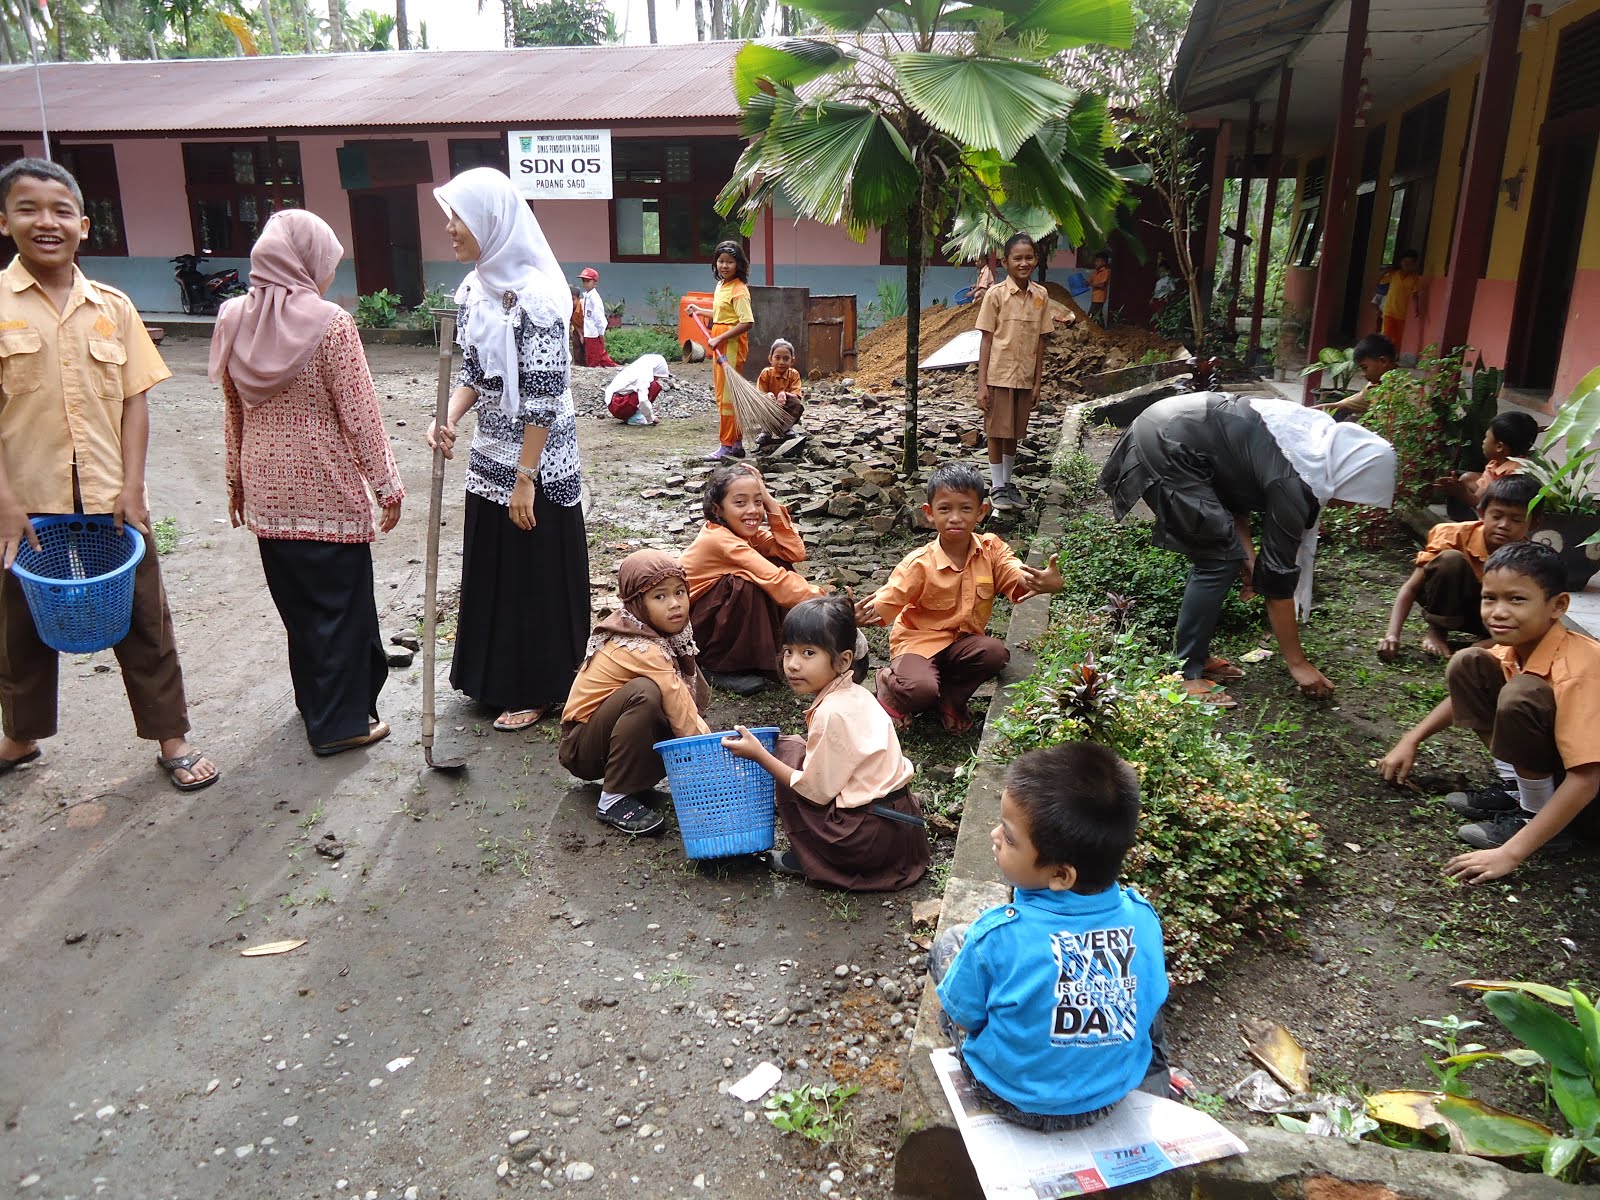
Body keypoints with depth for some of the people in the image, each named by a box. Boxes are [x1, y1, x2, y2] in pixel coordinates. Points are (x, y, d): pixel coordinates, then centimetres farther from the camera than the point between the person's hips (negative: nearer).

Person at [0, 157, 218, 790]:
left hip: (111, 500, 1)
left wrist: (132, 487, -6)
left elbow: (135, 400, 2)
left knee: (144, 623, 9)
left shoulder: (113, 306, 2)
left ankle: (172, 739, 22)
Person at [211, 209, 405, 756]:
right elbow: (359, 413, -14)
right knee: (341, 603, 5)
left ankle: (316, 702, 33)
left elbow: (234, 411, 11)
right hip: (326, 489, -6)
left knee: (296, 601, 18)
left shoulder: (234, 319, 3)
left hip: (266, 488, 6)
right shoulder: (329, 322, -15)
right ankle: (340, 722, 13)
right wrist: (387, 484, -6)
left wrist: (237, 479, 20)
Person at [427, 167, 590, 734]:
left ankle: (536, 691, 22)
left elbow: (544, 397, -21)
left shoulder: (532, 296, -20)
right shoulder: (474, 288, 6)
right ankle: (496, 674, 36)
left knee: (534, 575, 6)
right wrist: (449, 419, -7)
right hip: (489, 456, 8)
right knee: (490, 568, 18)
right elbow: (472, 372, 12)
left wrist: (525, 478, -19)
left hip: (534, 464, -8)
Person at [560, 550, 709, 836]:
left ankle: (635, 781, 2)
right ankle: (614, 799, -20)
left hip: (609, 736, 9)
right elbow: (681, 716, -29)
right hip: (582, 747, -9)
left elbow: (690, 704, -2)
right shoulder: (639, 650, -28)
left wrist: (701, 728, -16)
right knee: (644, 693, -35)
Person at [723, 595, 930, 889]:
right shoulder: (854, 695, 7)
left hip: (872, 837, -9)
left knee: (789, 751, -2)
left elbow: (817, 790, -15)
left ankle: (807, 858, 6)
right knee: (800, 752, 22)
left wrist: (759, 754, -10)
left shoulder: (832, 713, -20)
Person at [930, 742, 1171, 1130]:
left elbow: (964, 1016, -15)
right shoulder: (1143, 919, -22)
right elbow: (1149, 1003, -2)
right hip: (1114, 1093, 3)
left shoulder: (998, 936, -33)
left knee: (948, 942, 14)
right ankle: (1157, 1091, 43)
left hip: (1015, 1097, -3)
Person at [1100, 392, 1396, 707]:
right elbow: (1278, 576, -11)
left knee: (1217, 552, 14)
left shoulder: (1315, 443, 8)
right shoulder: (1293, 484, -17)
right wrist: (1297, 663, -3)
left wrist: (1249, 557, 3)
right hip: (1166, 445, -10)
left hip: (1171, 427, 10)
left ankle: (1197, 655, 23)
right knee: (1218, 561, -6)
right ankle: (1185, 675, 0)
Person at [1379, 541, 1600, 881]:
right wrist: (1411, 740, 6)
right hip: (1553, 753, 8)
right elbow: (1467, 692, 13)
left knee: (1521, 694, -34)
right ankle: (1520, 787, 4)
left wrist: (1510, 853, -36)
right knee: (1467, 665, -5)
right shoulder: (1516, 646, -8)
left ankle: (1534, 813, -12)